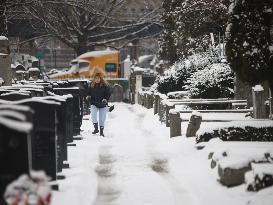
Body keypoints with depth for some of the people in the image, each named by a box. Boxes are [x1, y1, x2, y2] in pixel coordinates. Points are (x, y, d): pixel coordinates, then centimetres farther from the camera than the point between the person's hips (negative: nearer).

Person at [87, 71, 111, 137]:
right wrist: (89, 96, -6)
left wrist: (105, 99, -18)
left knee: (102, 119, 4)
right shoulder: (92, 86, 2)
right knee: (93, 116, -19)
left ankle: (101, 132, 19)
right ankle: (96, 128, 0)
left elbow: (108, 94, -2)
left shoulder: (105, 86, -6)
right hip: (94, 104, 1)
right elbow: (88, 93, 15)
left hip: (103, 105, -1)